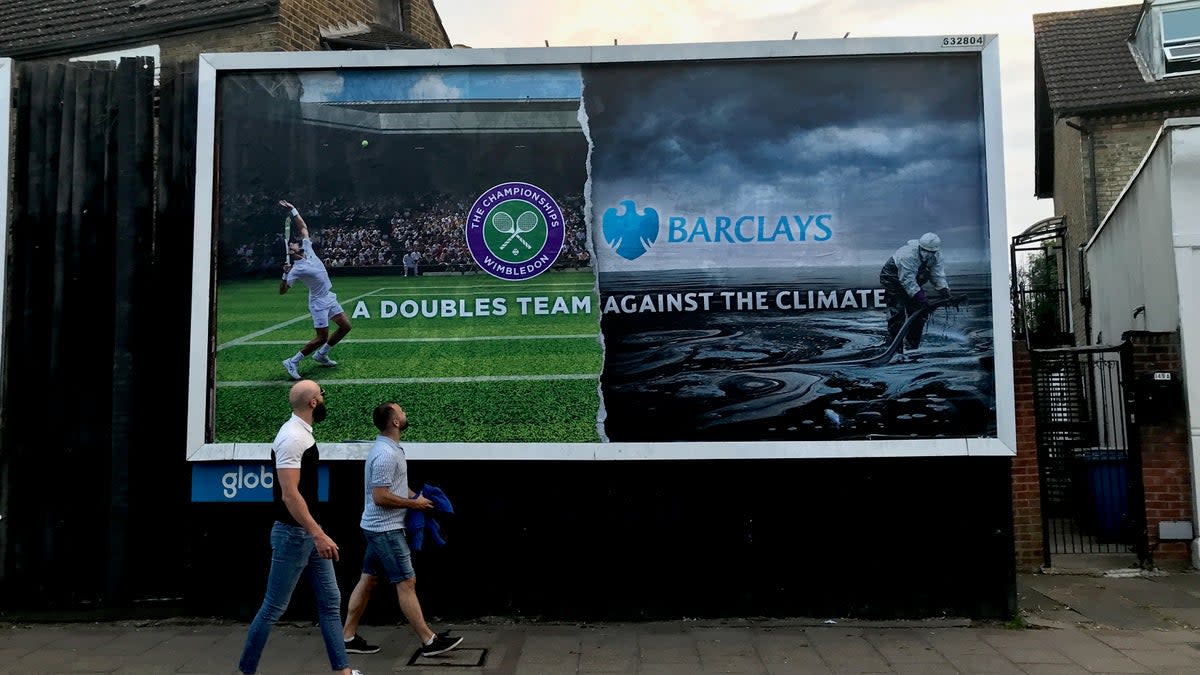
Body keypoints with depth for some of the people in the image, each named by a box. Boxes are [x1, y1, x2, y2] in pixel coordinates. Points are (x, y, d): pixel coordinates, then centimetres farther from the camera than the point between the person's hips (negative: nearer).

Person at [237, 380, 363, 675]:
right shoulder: (292, 437, -20)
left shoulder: (303, 433, 10)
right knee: (274, 607, 2)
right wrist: (318, 534, -29)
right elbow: (289, 495, -26)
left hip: (310, 533, 10)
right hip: (293, 535, -10)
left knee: (331, 600, 10)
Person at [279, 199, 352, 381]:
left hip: (330, 297, 8)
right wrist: (285, 274, -34)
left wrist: (292, 210, 3)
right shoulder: (296, 269, -17)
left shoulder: (307, 249, 1)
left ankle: (321, 355, 21)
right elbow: (282, 291, -19)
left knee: (345, 326, 8)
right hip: (319, 302, -8)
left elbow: (303, 226, 11)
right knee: (322, 337, -9)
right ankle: (292, 362, 2)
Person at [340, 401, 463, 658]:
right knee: (407, 583, -5)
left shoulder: (389, 448, 11)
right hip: (386, 529, -10)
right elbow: (380, 497, -25)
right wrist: (415, 504, -15)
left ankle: (348, 637, 20)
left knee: (367, 580, 13)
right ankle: (429, 641, 1)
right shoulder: (386, 454, -22)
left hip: (379, 528, 10)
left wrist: (416, 497, 9)